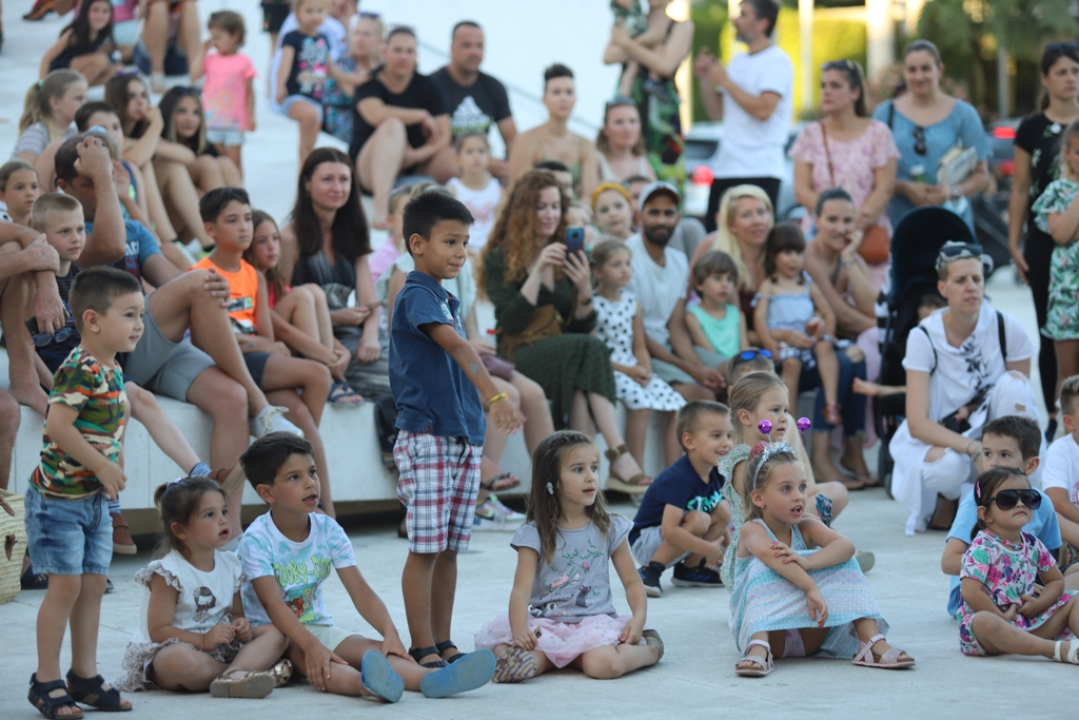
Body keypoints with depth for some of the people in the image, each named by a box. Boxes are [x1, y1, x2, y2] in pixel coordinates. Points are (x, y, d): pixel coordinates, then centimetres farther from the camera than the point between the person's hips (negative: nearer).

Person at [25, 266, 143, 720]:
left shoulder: (112, 371, 8)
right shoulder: (80, 370, -21)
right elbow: (57, 424, -30)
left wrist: (110, 472, 9)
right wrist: (102, 465, -24)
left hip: (94, 497, 9)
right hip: (59, 495, -9)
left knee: (93, 585, 11)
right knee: (66, 584, -6)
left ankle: (85, 676, 20)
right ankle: (46, 682, 4)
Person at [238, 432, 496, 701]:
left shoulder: (328, 530, 0)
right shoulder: (257, 539, -15)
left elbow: (361, 592, -5)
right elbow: (273, 605, -26)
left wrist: (389, 633, -22)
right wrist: (312, 646, -40)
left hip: (317, 627, 6)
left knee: (371, 649, -24)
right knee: (304, 656, -38)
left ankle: (430, 678, -54)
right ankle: (364, 684, -71)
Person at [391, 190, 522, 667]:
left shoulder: (446, 300, 16)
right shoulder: (416, 295, -12)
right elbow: (456, 346, -26)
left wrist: (483, 413, 14)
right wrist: (495, 396, -38)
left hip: (464, 436, 9)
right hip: (426, 436, -9)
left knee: (450, 547, 10)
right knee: (425, 547, -6)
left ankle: (442, 644, 15)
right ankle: (423, 649, -4)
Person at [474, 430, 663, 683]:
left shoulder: (609, 529, 7)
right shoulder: (535, 534, 1)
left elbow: (632, 581, 11)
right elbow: (522, 589, -9)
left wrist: (639, 617, -10)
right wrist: (519, 631, -28)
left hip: (595, 621, 0)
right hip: (546, 624, 1)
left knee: (603, 664, -34)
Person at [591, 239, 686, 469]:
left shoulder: (632, 302, 11)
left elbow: (640, 346, 14)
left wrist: (645, 369, -7)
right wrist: (626, 370, -17)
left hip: (632, 369, 7)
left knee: (676, 405, -8)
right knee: (640, 400, -31)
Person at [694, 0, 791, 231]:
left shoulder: (776, 61, -6)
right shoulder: (737, 62, 18)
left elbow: (764, 110, -20)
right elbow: (717, 113, 21)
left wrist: (725, 81, -10)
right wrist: (704, 79, 6)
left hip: (759, 171, -8)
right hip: (726, 167, 8)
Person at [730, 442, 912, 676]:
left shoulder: (806, 528, 0)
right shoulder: (753, 530, -11)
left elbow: (846, 546, -22)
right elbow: (768, 554, -36)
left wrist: (807, 562, -41)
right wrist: (811, 587, -48)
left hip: (809, 635, 4)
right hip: (761, 628, -4)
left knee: (842, 563, -11)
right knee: (763, 569, -27)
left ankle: (872, 642, -22)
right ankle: (758, 649, -46)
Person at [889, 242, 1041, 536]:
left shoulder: (1007, 328, -11)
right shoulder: (924, 338, -15)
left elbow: (1021, 399, -1)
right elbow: (917, 423, -20)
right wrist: (973, 448, -34)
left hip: (989, 432, 2)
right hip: (935, 441, -2)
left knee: (1013, 384, -26)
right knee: (947, 467, -38)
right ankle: (946, 501, 2)